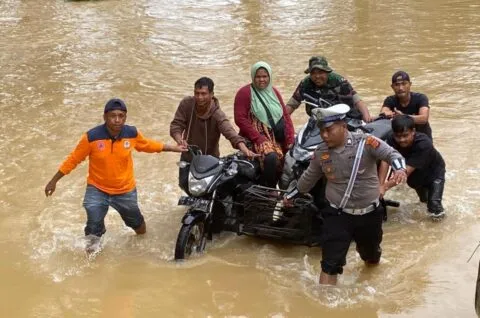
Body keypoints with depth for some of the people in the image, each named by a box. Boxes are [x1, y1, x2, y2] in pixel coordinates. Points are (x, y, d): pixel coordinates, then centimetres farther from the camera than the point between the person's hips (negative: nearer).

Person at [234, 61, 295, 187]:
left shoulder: (274, 92, 18)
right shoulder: (245, 92, -1)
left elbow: (285, 116, 15)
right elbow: (240, 119, -9)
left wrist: (290, 140, 2)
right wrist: (258, 138, -16)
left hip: (277, 138, 7)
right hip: (257, 137, -6)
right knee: (271, 157, -32)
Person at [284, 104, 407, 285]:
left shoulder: (365, 143, -14)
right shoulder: (320, 153, -2)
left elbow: (392, 154, -21)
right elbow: (308, 178, 14)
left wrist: (399, 169, -44)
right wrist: (290, 196, 26)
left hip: (370, 214, 0)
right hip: (338, 215, 0)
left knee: (372, 259, 24)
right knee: (330, 264, -11)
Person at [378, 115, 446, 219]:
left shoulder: (423, 144, -39)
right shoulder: (392, 140, -25)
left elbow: (407, 170, -43)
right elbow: (385, 161, -34)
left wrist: (385, 187, -49)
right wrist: (380, 185, -48)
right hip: (417, 174, 7)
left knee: (434, 203, -20)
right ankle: (423, 192, 20)